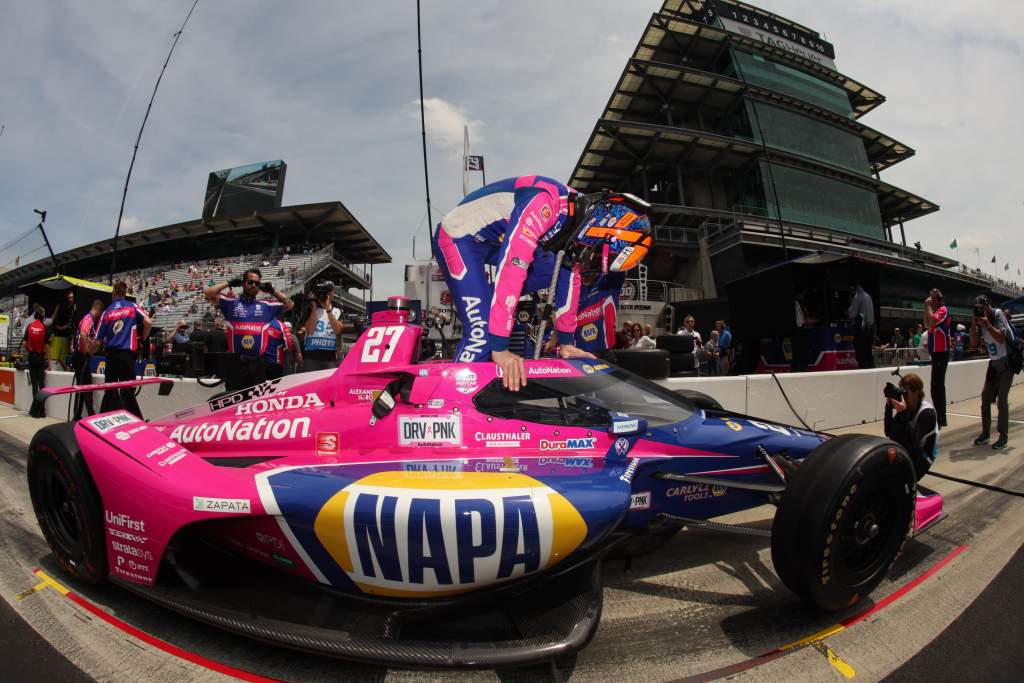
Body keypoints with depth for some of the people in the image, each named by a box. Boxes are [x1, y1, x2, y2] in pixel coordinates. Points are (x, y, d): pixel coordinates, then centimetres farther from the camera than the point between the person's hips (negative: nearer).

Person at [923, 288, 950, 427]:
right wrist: (926, 308, 11)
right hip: (937, 353, 10)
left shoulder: (943, 310, -11)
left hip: (941, 353, -10)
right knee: (938, 386, 13)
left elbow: (932, 322, -25)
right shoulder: (936, 311, 17)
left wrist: (929, 306, -14)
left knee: (935, 387, -12)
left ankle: (939, 419, -11)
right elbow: (927, 324, 20)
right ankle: (941, 418, 20)